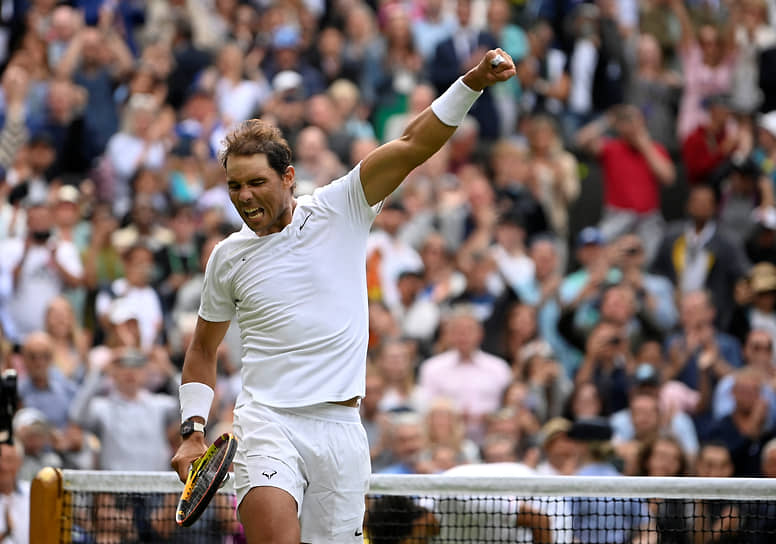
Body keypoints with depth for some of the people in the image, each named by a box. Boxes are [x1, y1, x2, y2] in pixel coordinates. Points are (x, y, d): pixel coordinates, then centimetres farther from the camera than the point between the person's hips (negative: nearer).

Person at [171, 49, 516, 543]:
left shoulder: (338, 211, 3)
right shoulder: (229, 257, 9)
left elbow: (413, 147, -6)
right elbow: (203, 348, 22)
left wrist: (473, 83, -18)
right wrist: (194, 431, 11)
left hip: (341, 429, 1)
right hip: (267, 423, -1)